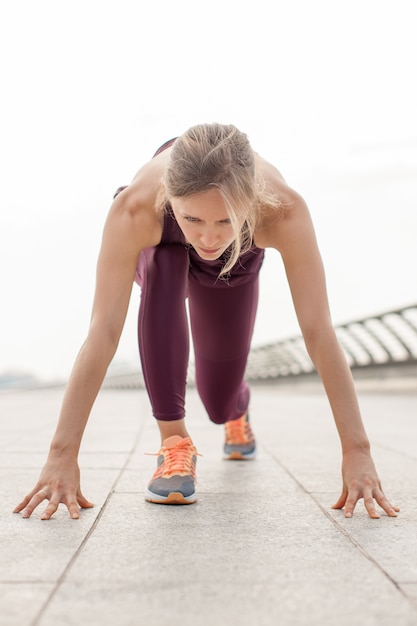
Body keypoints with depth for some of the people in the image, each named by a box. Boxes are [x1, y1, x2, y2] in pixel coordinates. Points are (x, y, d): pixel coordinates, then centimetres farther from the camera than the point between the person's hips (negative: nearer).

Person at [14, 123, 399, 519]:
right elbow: (104, 331, -45)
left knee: (220, 403, 3)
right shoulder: (136, 208, -45)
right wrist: (63, 454, -47)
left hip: (235, 266, 1)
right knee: (163, 273, -38)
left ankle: (237, 412, 44)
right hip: (159, 251, 0)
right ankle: (174, 441, -21)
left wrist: (356, 451, -44)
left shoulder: (283, 210, -44)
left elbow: (318, 332, -43)